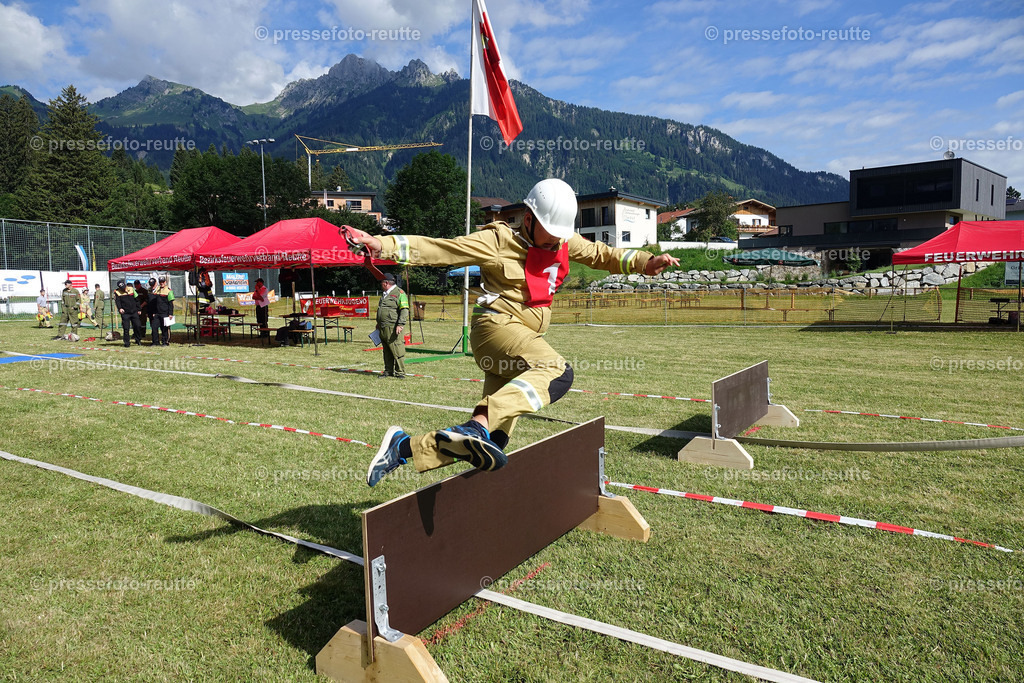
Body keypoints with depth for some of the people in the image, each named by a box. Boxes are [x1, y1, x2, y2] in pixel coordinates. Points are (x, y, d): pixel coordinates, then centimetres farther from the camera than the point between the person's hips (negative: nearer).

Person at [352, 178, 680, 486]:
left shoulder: (565, 243, 13)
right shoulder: (498, 241, -6)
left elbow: (601, 255, 25)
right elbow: (438, 249, -10)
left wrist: (646, 262, 13)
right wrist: (385, 246, -20)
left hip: (524, 338, 8)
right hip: (497, 325, -8)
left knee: (493, 438, 1)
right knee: (558, 372, -34)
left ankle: (404, 447, 9)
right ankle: (478, 425, -45)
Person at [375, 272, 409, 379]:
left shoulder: (399, 293, -8)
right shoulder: (385, 294, 20)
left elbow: (404, 310, -14)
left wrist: (400, 325, -21)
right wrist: (378, 323, 29)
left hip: (393, 328, -9)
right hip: (383, 328, 9)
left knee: (397, 351, -8)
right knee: (387, 352, 12)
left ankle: (400, 373, -2)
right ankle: (388, 371, 20)